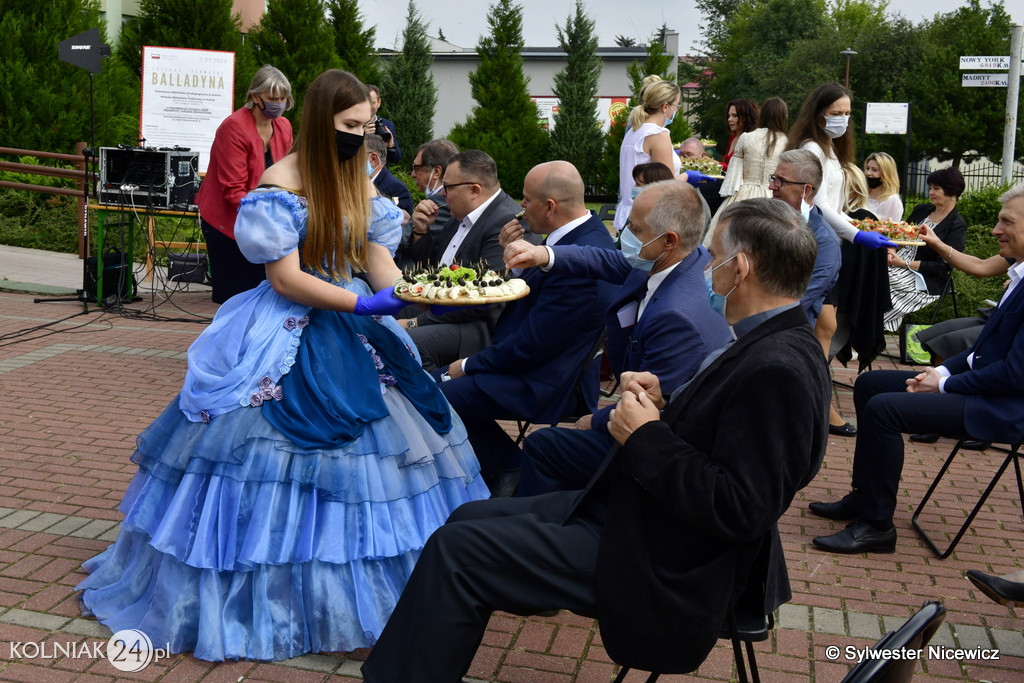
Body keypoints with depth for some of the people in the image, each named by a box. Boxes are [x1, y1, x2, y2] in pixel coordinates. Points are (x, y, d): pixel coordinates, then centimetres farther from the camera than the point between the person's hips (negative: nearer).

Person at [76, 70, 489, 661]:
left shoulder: (360, 181, 6)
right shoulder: (281, 184, -15)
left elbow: (378, 258, 0)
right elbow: (286, 279, -20)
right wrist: (362, 303, -25)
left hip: (351, 328, 7)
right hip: (291, 337, -7)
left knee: (381, 440, 9)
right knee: (276, 465, -4)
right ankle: (267, 592, 14)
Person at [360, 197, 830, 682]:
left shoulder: (777, 370, -25)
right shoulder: (771, 345, 6)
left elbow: (739, 511, -28)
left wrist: (646, 437, -20)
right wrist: (664, 408, -3)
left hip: (660, 569, -10)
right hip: (634, 514, 11)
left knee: (455, 550, -11)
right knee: (470, 518, 14)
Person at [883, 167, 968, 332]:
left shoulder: (957, 226, -4)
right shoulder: (921, 210, 16)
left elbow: (943, 267, -10)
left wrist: (905, 263, -14)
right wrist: (891, 251, -4)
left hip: (924, 280, -6)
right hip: (896, 265, 6)